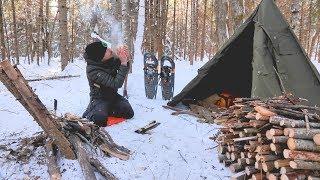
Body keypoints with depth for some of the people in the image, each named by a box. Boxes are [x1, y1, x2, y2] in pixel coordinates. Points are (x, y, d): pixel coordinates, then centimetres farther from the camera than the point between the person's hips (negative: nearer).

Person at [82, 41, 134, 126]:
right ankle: (90, 112, 5)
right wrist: (123, 63, -34)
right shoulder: (93, 70, -29)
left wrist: (124, 59, -17)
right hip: (99, 99, -6)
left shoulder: (110, 59, -11)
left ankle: (108, 110, 12)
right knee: (100, 120, -30)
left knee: (129, 113, -13)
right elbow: (116, 84, -33)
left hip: (113, 96, 6)